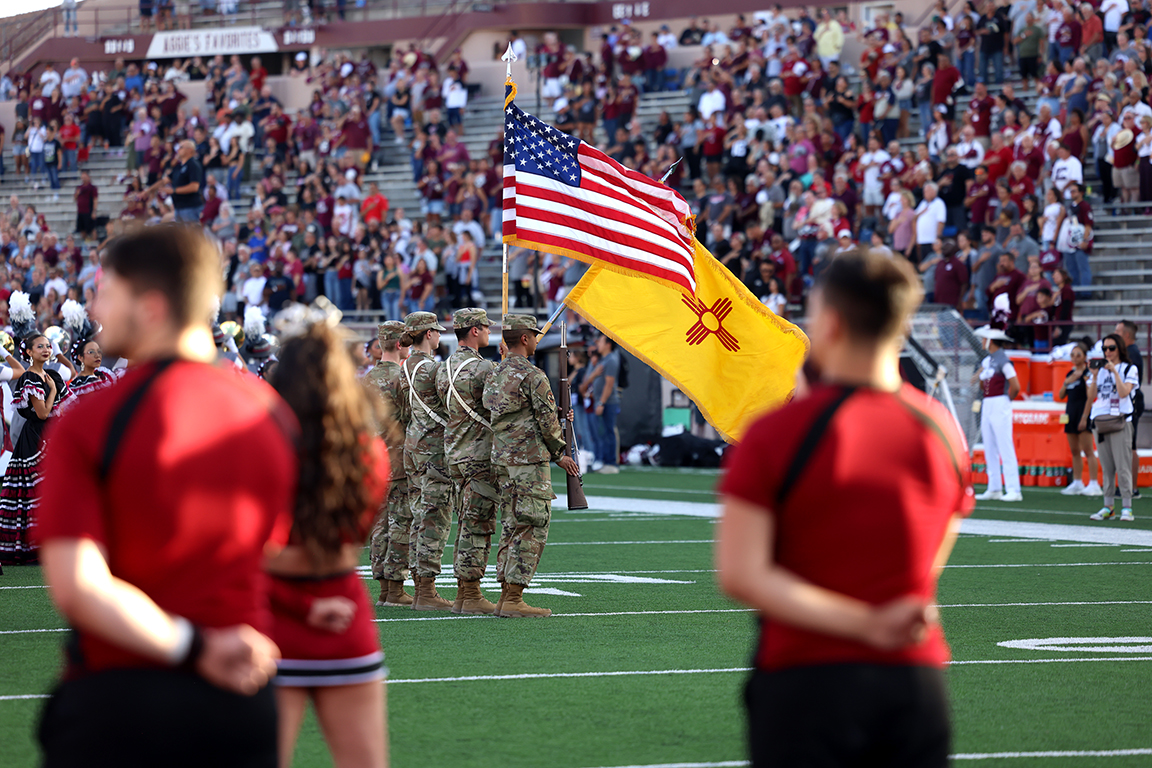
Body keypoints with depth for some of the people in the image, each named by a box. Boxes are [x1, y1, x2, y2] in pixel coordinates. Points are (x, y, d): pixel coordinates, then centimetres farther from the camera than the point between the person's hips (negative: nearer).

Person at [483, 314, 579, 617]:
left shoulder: (495, 375, 13)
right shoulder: (532, 375, -13)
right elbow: (547, 423, -11)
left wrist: (558, 417, 21)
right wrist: (560, 453, 4)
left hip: (502, 459, 9)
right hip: (529, 459, -9)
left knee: (512, 528, 13)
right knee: (531, 529, -6)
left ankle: (506, 595, 13)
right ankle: (513, 600, -10)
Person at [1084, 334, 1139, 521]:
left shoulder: (1129, 369, 2)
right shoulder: (1100, 369, 13)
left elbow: (1124, 392, -12)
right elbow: (1091, 396, 6)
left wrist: (1114, 371, -14)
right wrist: (1095, 375, -5)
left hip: (1120, 420, -4)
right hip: (1099, 420, 4)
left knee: (1122, 466, -9)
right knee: (1106, 467, 5)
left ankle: (1126, 507, -9)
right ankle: (1108, 507, 7)